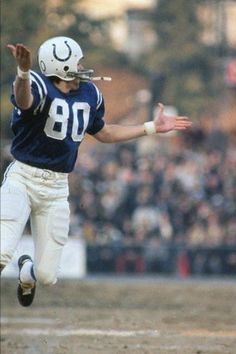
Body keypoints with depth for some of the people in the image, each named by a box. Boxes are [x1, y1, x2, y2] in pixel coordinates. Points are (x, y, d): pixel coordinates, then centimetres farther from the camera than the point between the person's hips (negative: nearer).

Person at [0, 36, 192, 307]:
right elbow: (24, 101, -39)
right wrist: (23, 73, -62)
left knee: (47, 274, 4)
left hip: (57, 188, 5)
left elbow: (103, 133, 26)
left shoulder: (89, 94, 9)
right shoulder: (39, 86, -14)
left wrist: (152, 128, 25)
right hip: (22, 179, -5)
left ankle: (26, 273, 39)